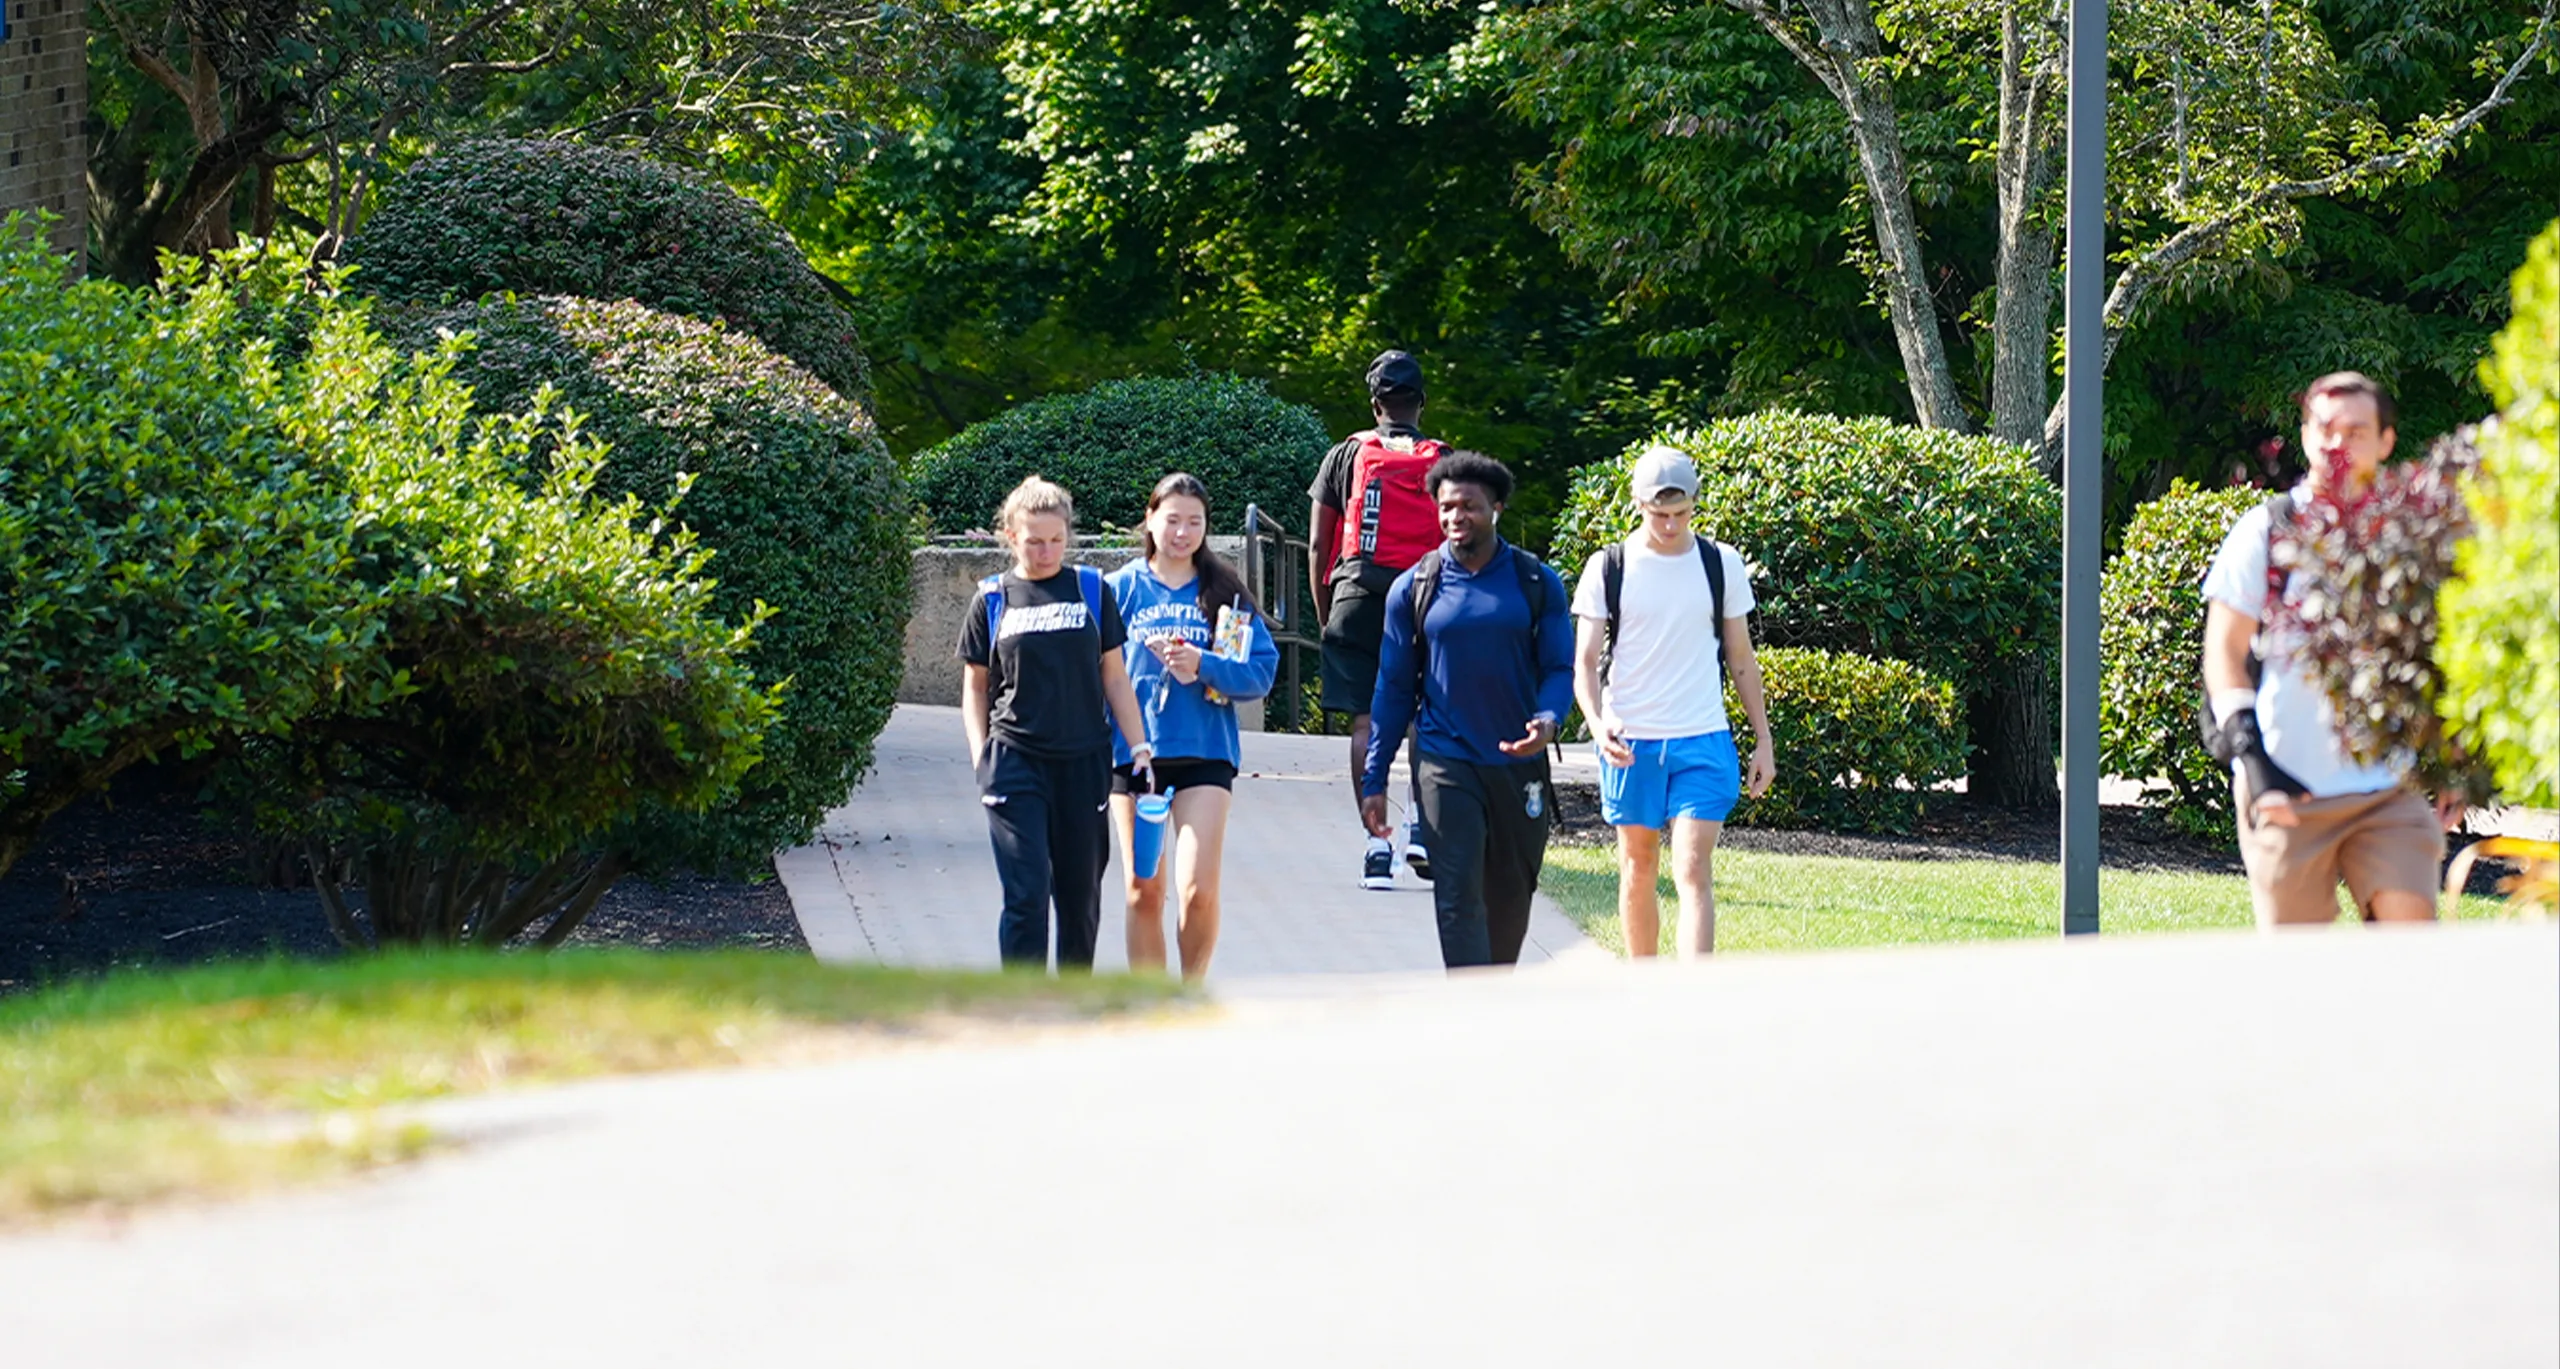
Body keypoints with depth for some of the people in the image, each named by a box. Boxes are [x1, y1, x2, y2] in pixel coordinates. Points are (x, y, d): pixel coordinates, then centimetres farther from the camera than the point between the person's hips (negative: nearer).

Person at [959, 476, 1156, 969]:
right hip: (1015, 762, -2)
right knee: (1026, 894, -11)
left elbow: (1115, 677, 10)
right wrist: (982, 757, 0)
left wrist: (1139, 747, 2)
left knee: (1080, 895, 8)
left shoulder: (1091, 590, 6)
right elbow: (975, 687, 11)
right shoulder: (993, 600, 4)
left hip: (1084, 762, 2)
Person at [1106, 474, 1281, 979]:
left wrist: (1203, 665, -15)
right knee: (1143, 891, 4)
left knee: (1198, 888, -12)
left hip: (1205, 752, 0)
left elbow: (1262, 670, -1)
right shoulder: (1122, 588, 4)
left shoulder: (1224, 593, 5)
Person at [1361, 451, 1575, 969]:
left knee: (1511, 897, 12)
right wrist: (1374, 780, 4)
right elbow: (1394, 688, 7)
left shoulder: (1537, 583, 3)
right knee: (1458, 896, -12)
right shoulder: (1414, 589, 2)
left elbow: (1559, 668, 5)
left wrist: (1548, 720, -18)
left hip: (1519, 764, 2)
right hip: (1446, 765, -2)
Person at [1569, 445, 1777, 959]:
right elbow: (1585, 660, -1)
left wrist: (1763, 740, 11)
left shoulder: (1722, 564, 4)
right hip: (1629, 742, 0)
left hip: (1704, 742, 0)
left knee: (1694, 872, -11)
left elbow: (1741, 657, 12)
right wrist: (1597, 721, -19)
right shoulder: (1608, 568, 0)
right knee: (1638, 871, 10)